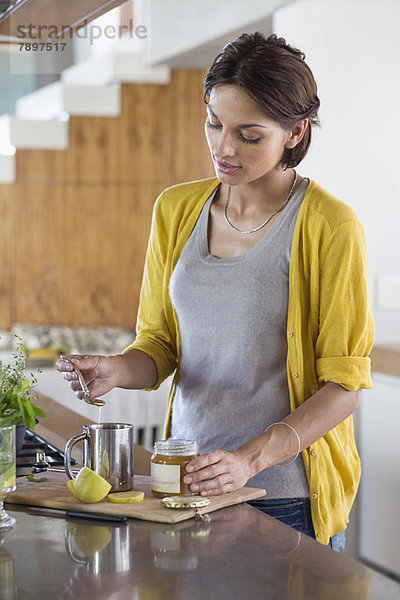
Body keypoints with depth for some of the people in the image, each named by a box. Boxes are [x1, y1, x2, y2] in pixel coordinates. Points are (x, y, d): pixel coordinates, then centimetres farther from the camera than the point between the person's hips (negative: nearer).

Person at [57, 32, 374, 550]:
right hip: (185, 483, 4)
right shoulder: (175, 211, 5)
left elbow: (345, 382, -11)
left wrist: (251, 458, -22)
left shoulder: (329, 227, -11)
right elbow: (158, 343, 10)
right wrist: (118, 370, -12)